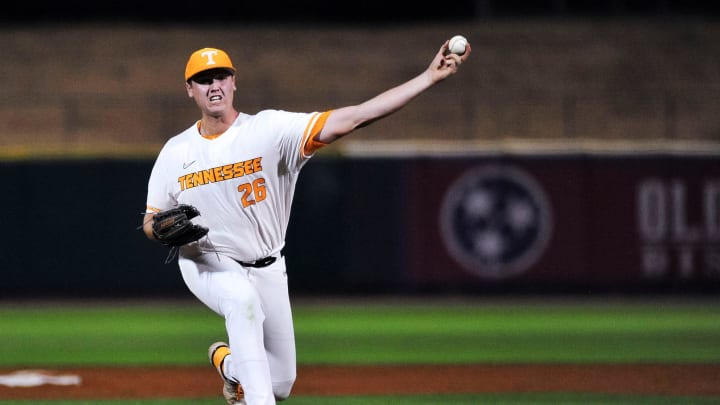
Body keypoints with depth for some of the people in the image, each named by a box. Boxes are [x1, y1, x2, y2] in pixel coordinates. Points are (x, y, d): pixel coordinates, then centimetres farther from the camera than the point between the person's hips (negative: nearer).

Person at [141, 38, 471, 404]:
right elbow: (150, 223, 7)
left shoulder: (270, 129, -13)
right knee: (243, 300, -37)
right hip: (207, 264, -1)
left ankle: (228, 362, 39)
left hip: (266, 270, 1)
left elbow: (353, 118, -22)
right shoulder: (175, 153, -2)